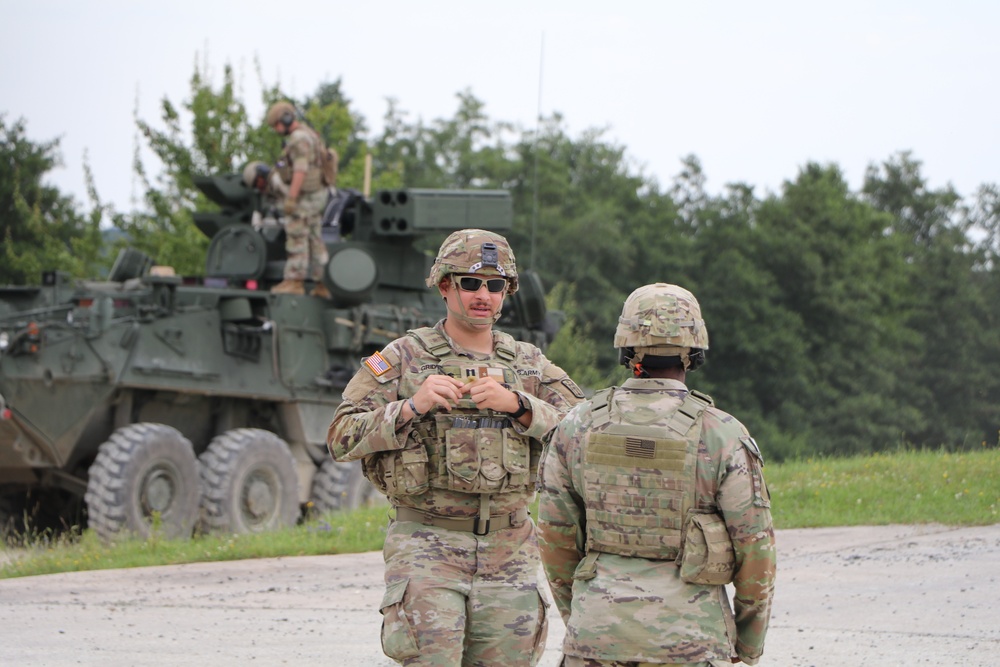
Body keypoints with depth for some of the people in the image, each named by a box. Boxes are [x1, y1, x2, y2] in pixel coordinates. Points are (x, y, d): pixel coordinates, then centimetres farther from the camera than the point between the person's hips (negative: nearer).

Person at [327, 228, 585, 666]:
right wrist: (411, 407, -18)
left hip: (508, 552, 3)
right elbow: (343, 438, -4)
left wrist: (516, 404, -16)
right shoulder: (403, 358, 2)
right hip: (427, 547, -3)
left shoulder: (530, 364, 11)